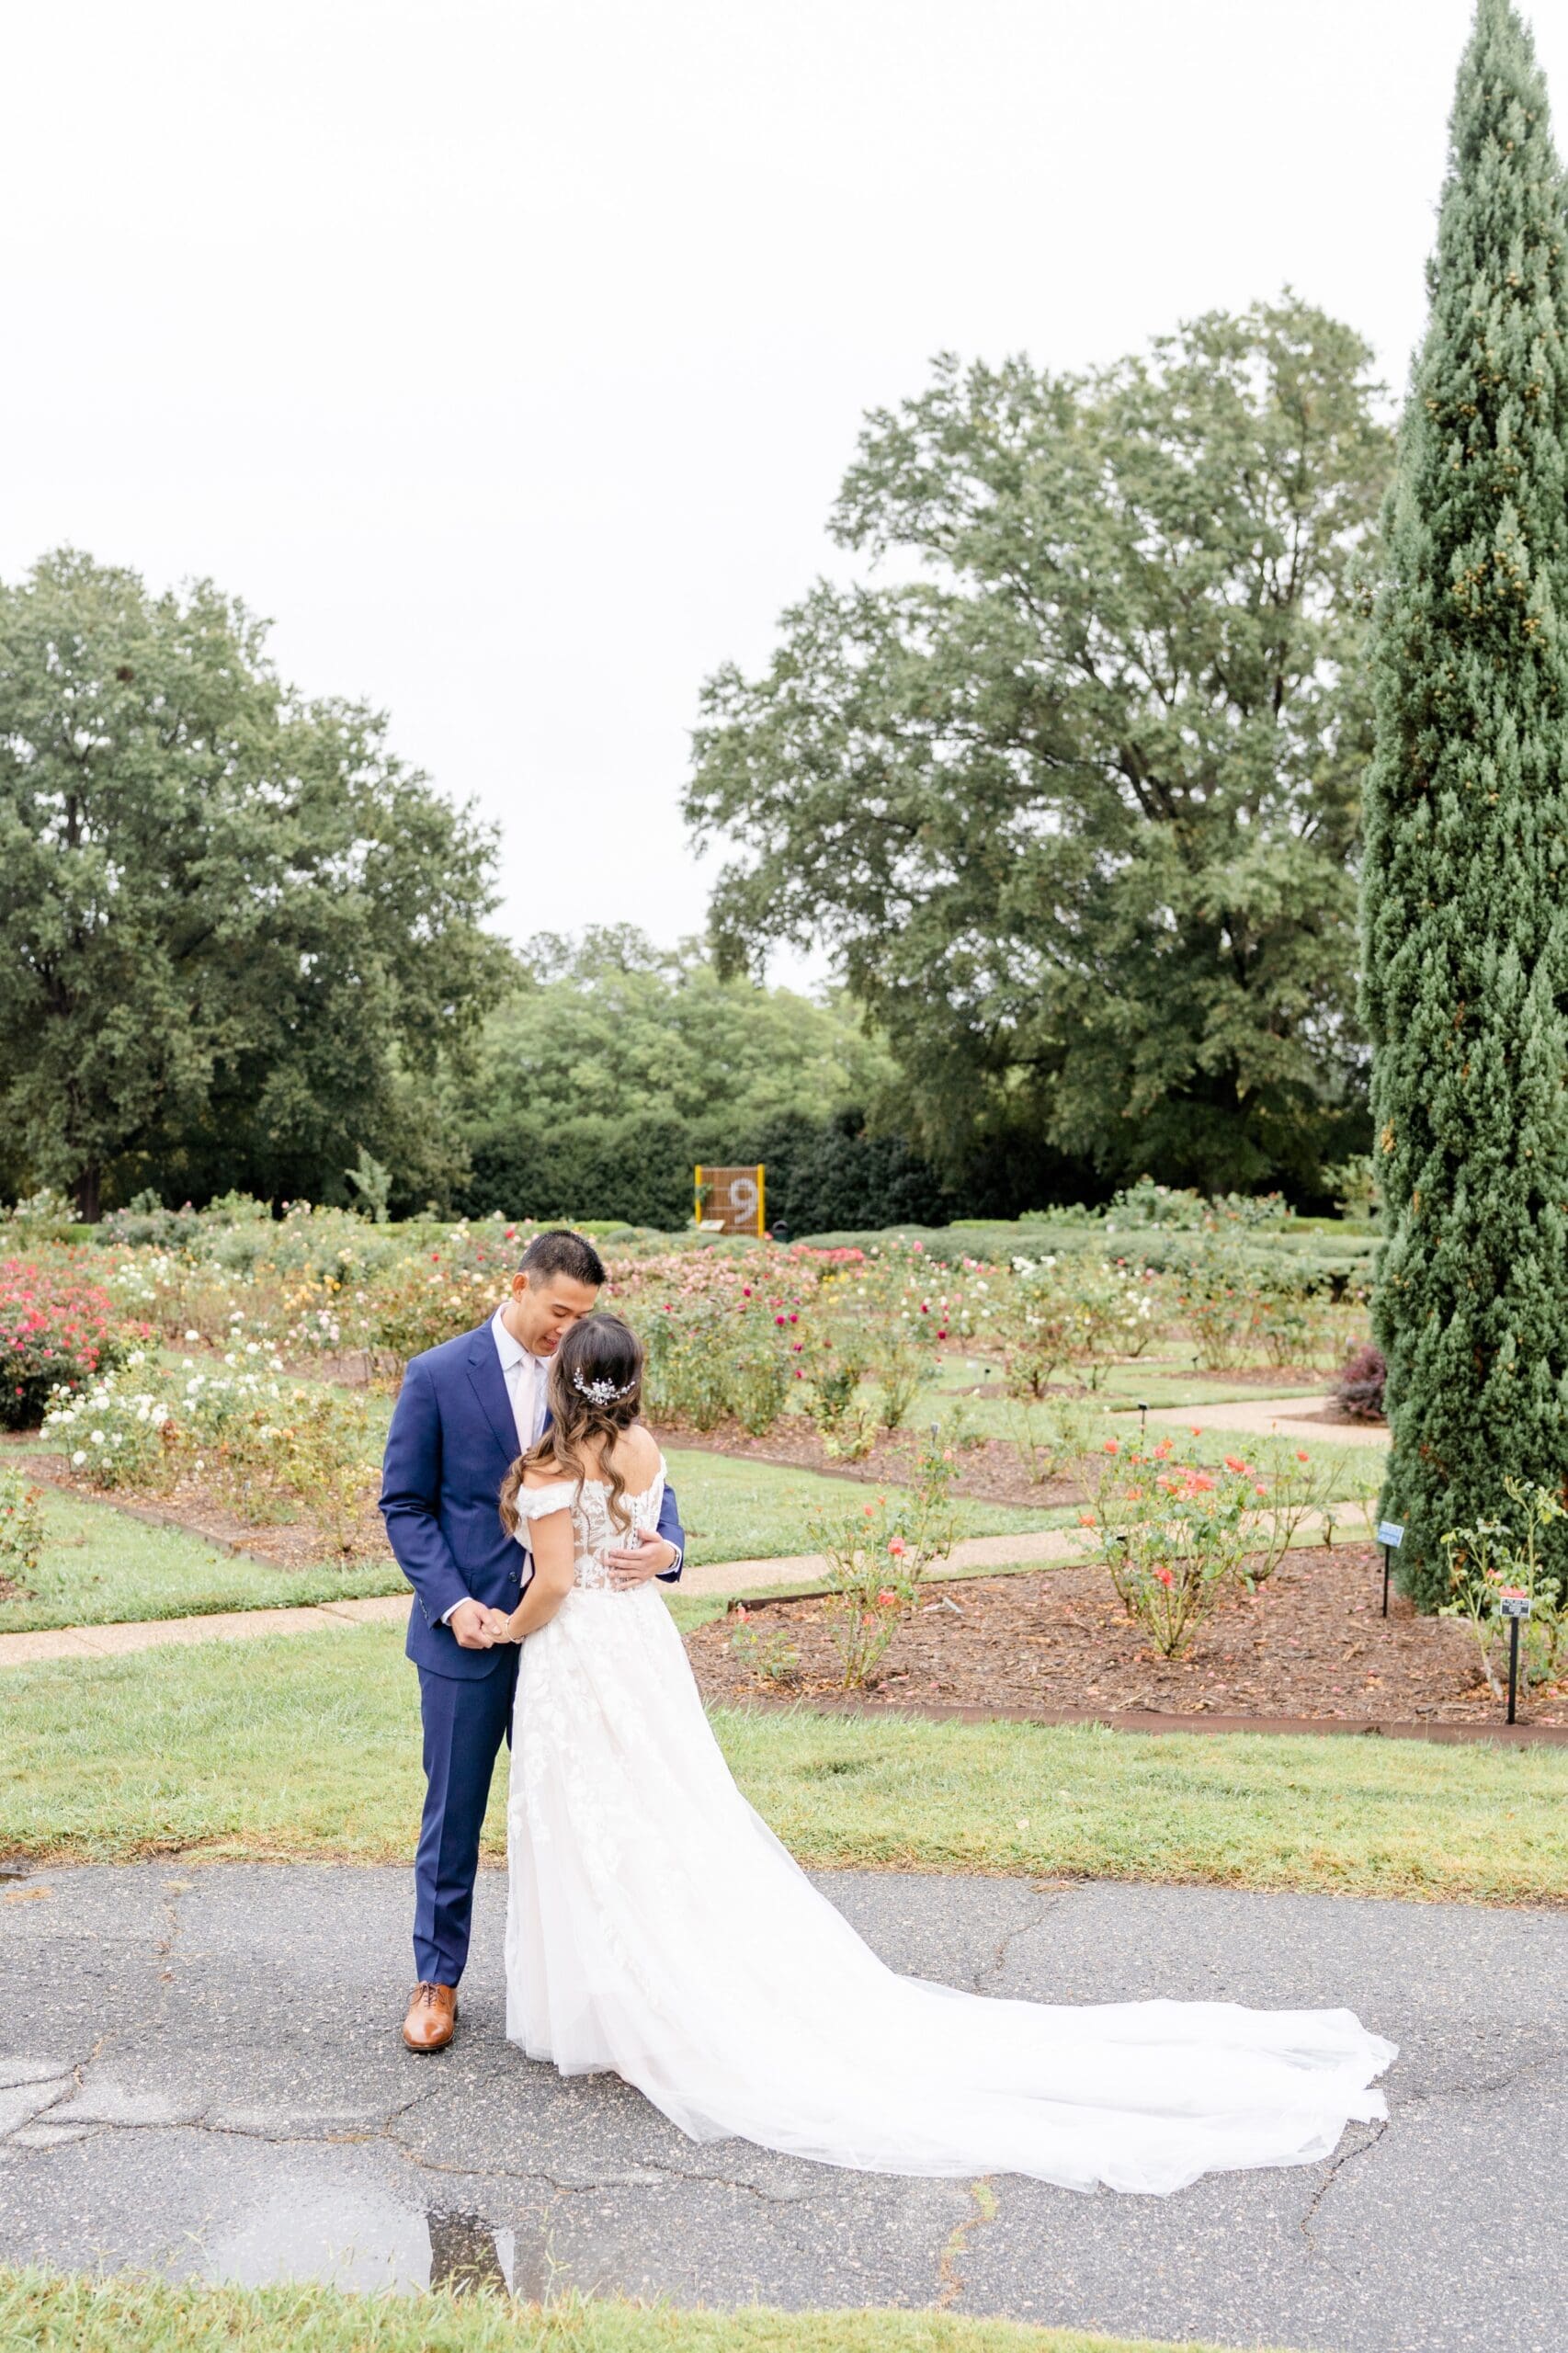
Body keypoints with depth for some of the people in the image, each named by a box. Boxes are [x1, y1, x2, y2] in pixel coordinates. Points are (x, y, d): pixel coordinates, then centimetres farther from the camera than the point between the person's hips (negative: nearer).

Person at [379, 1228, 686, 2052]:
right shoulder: (437, 1377, -7)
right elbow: (404, 1506, -4)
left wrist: (664, 1546, -22)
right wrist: (452, 1602, -16)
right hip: (469, 1629, -3)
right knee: (454, 1812, 8)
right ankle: (437, 1978, 24)